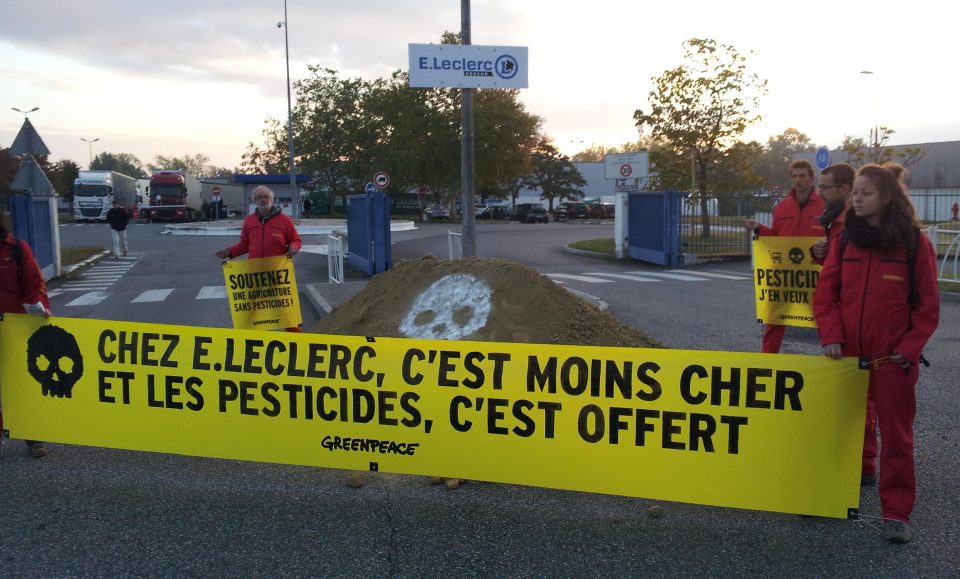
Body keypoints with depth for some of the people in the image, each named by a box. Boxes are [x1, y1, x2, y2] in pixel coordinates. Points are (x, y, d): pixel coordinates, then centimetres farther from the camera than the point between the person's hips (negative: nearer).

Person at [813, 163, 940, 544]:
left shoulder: (915, 244, -5)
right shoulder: (844, 242, 3)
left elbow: (928, 306, -2)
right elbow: (825, 294, 3)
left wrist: (909, 348, -9)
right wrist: (830, 336, -8)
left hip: (893, 358, -3)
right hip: (849, 354, 3)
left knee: (896, 434, 2)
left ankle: (896, 511, 10)